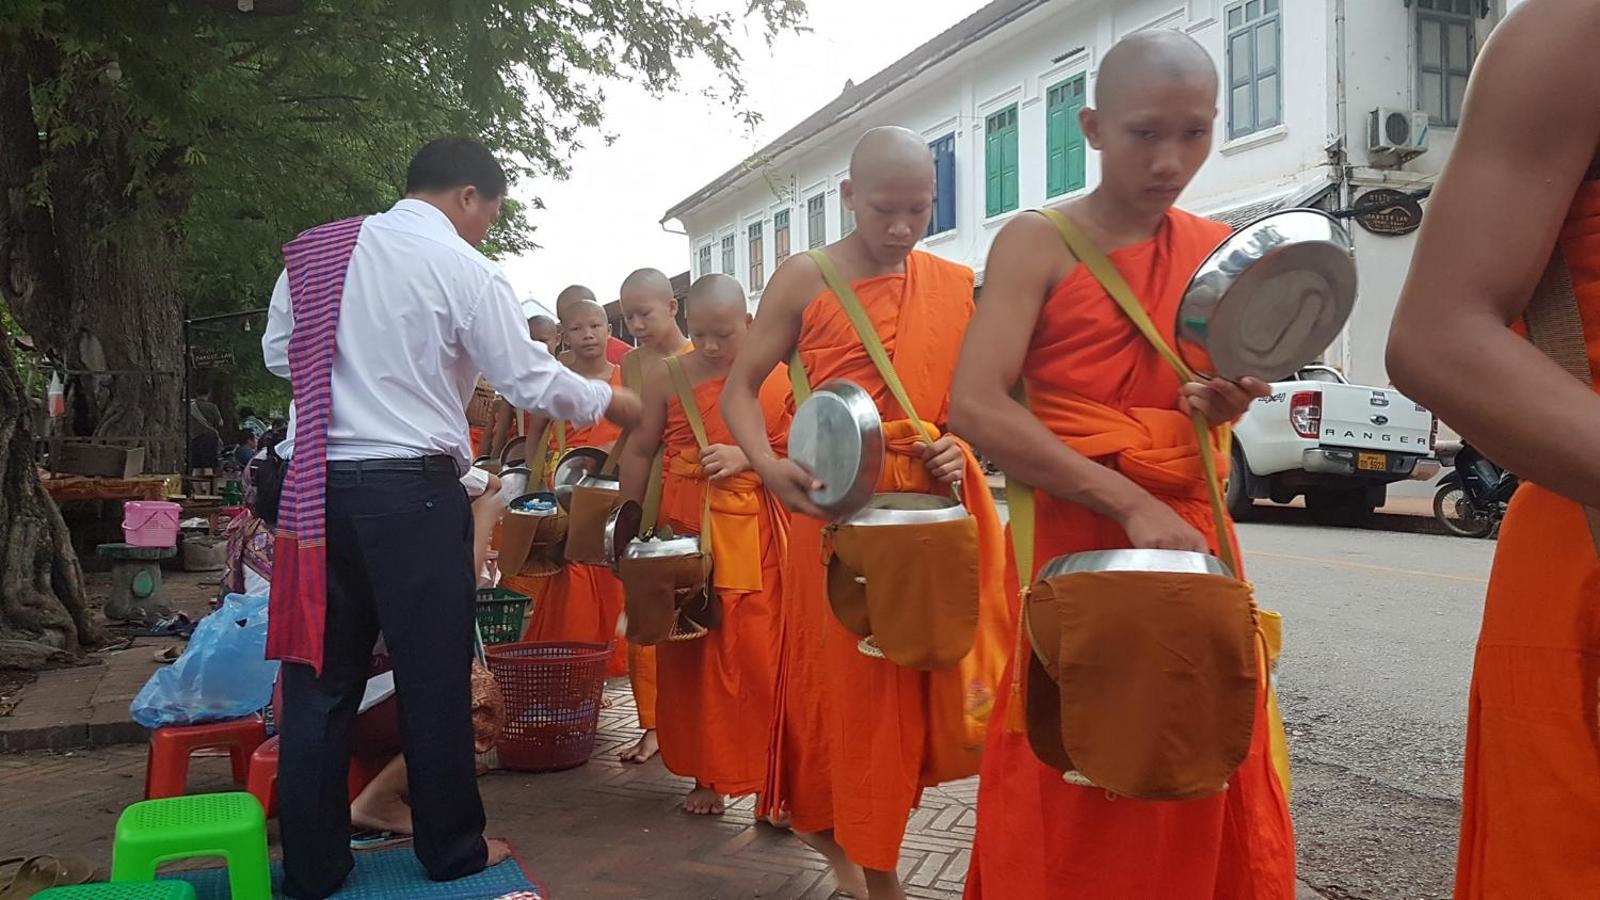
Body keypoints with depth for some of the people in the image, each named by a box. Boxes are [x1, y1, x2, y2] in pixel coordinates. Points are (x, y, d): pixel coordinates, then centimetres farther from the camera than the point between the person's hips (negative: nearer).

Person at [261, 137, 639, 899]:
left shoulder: (312, 252, 9)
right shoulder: (464, 270, -7)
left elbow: (277, 355, 16)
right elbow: (531, 382, -5)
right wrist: (610, 400, 11)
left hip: (313, 485, 5)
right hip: (412, 490, -5)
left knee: (321, 677, 11)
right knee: (434, 678, 7)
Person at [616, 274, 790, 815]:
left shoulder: (781, 376, 1)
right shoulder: (667, 374, 3)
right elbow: (640, 452, 9)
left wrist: (746, 456, -14)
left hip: (757, 531, -1)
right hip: (684, 531, 1)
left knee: (761, 654, -2)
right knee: (690, 652, 5)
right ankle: (706, 773, 20)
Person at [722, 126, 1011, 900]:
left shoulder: (959, 286, 8)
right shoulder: (803, 281, -1)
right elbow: (740, 389, -1)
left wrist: (961, 448, -7)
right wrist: (769, 466, -19)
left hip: (937, 510, 4)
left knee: (923, 681, 9)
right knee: (848, 683, 3)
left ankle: (859, 835, 33)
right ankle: (837, 826, 25)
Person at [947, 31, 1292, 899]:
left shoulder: (1220, 251, 8)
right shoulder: (1037, 244, -7)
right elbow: (976, 408, -19)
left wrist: (1223, 401, -3)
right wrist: (1131, 505, -23)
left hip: (1191, 536, 5)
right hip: (1073, 541, -4)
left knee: (1200, 790, 11)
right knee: (1068, 803, 3)